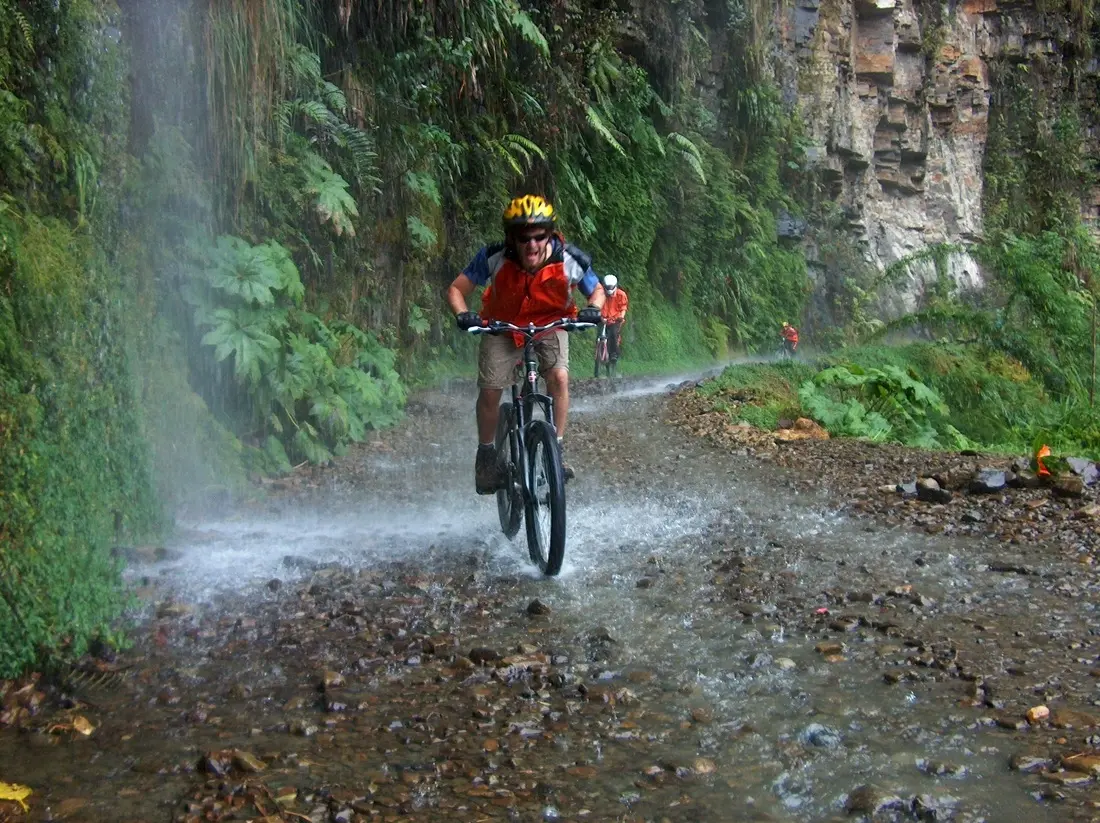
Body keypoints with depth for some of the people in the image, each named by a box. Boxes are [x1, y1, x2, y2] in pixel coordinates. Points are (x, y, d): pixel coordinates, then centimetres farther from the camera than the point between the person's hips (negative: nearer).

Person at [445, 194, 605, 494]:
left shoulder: (569, 260, -26)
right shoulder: (494, 258, -28)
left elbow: (597, 291, -7)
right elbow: (456, 289, -16)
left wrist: (592, 310, -30)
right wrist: (463, 315, -36)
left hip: (550, 326, 0)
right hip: (503, 327, 0)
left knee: (559, 376, -24)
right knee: (490, 389, -10)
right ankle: (486, 455, 14)